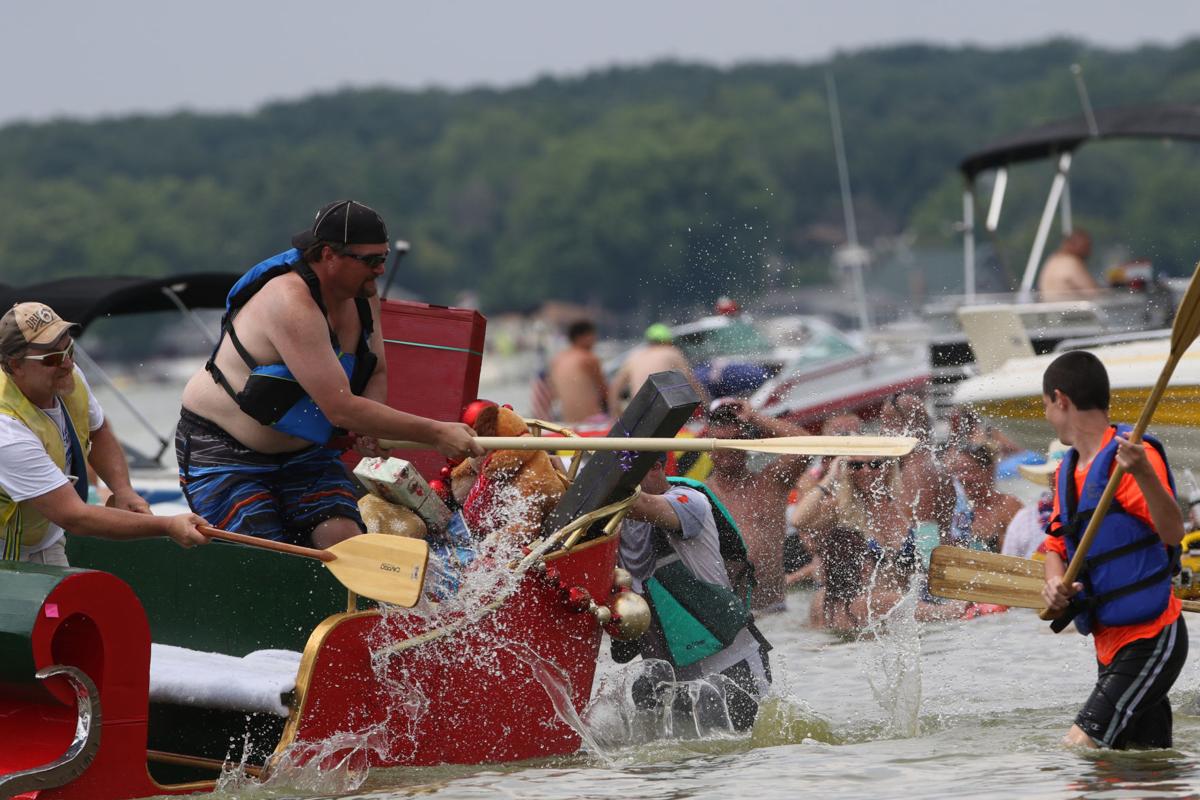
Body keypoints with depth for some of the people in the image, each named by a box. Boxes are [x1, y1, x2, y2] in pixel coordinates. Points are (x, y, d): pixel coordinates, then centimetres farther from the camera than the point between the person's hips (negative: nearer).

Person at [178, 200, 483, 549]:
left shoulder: (362, 294, -2)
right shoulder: (292, 303, -29)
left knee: (345, 540, -17)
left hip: (300, 451, 7)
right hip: (220, 451, -7)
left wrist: (367, 424, -12)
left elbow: (376, 375, 13)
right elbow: (340, 408, -33)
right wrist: (435, 433, -30)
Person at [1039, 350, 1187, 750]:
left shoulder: (1130, 456, -15)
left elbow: (1173, 533, -26)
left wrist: (1143, 473, -43)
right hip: (1111, 642, 9)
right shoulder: (1067, 471, 13)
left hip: (1151, 641, -9)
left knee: (1079, 747, -16)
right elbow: (1056, 544, 19)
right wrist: (1055, 583, -5)